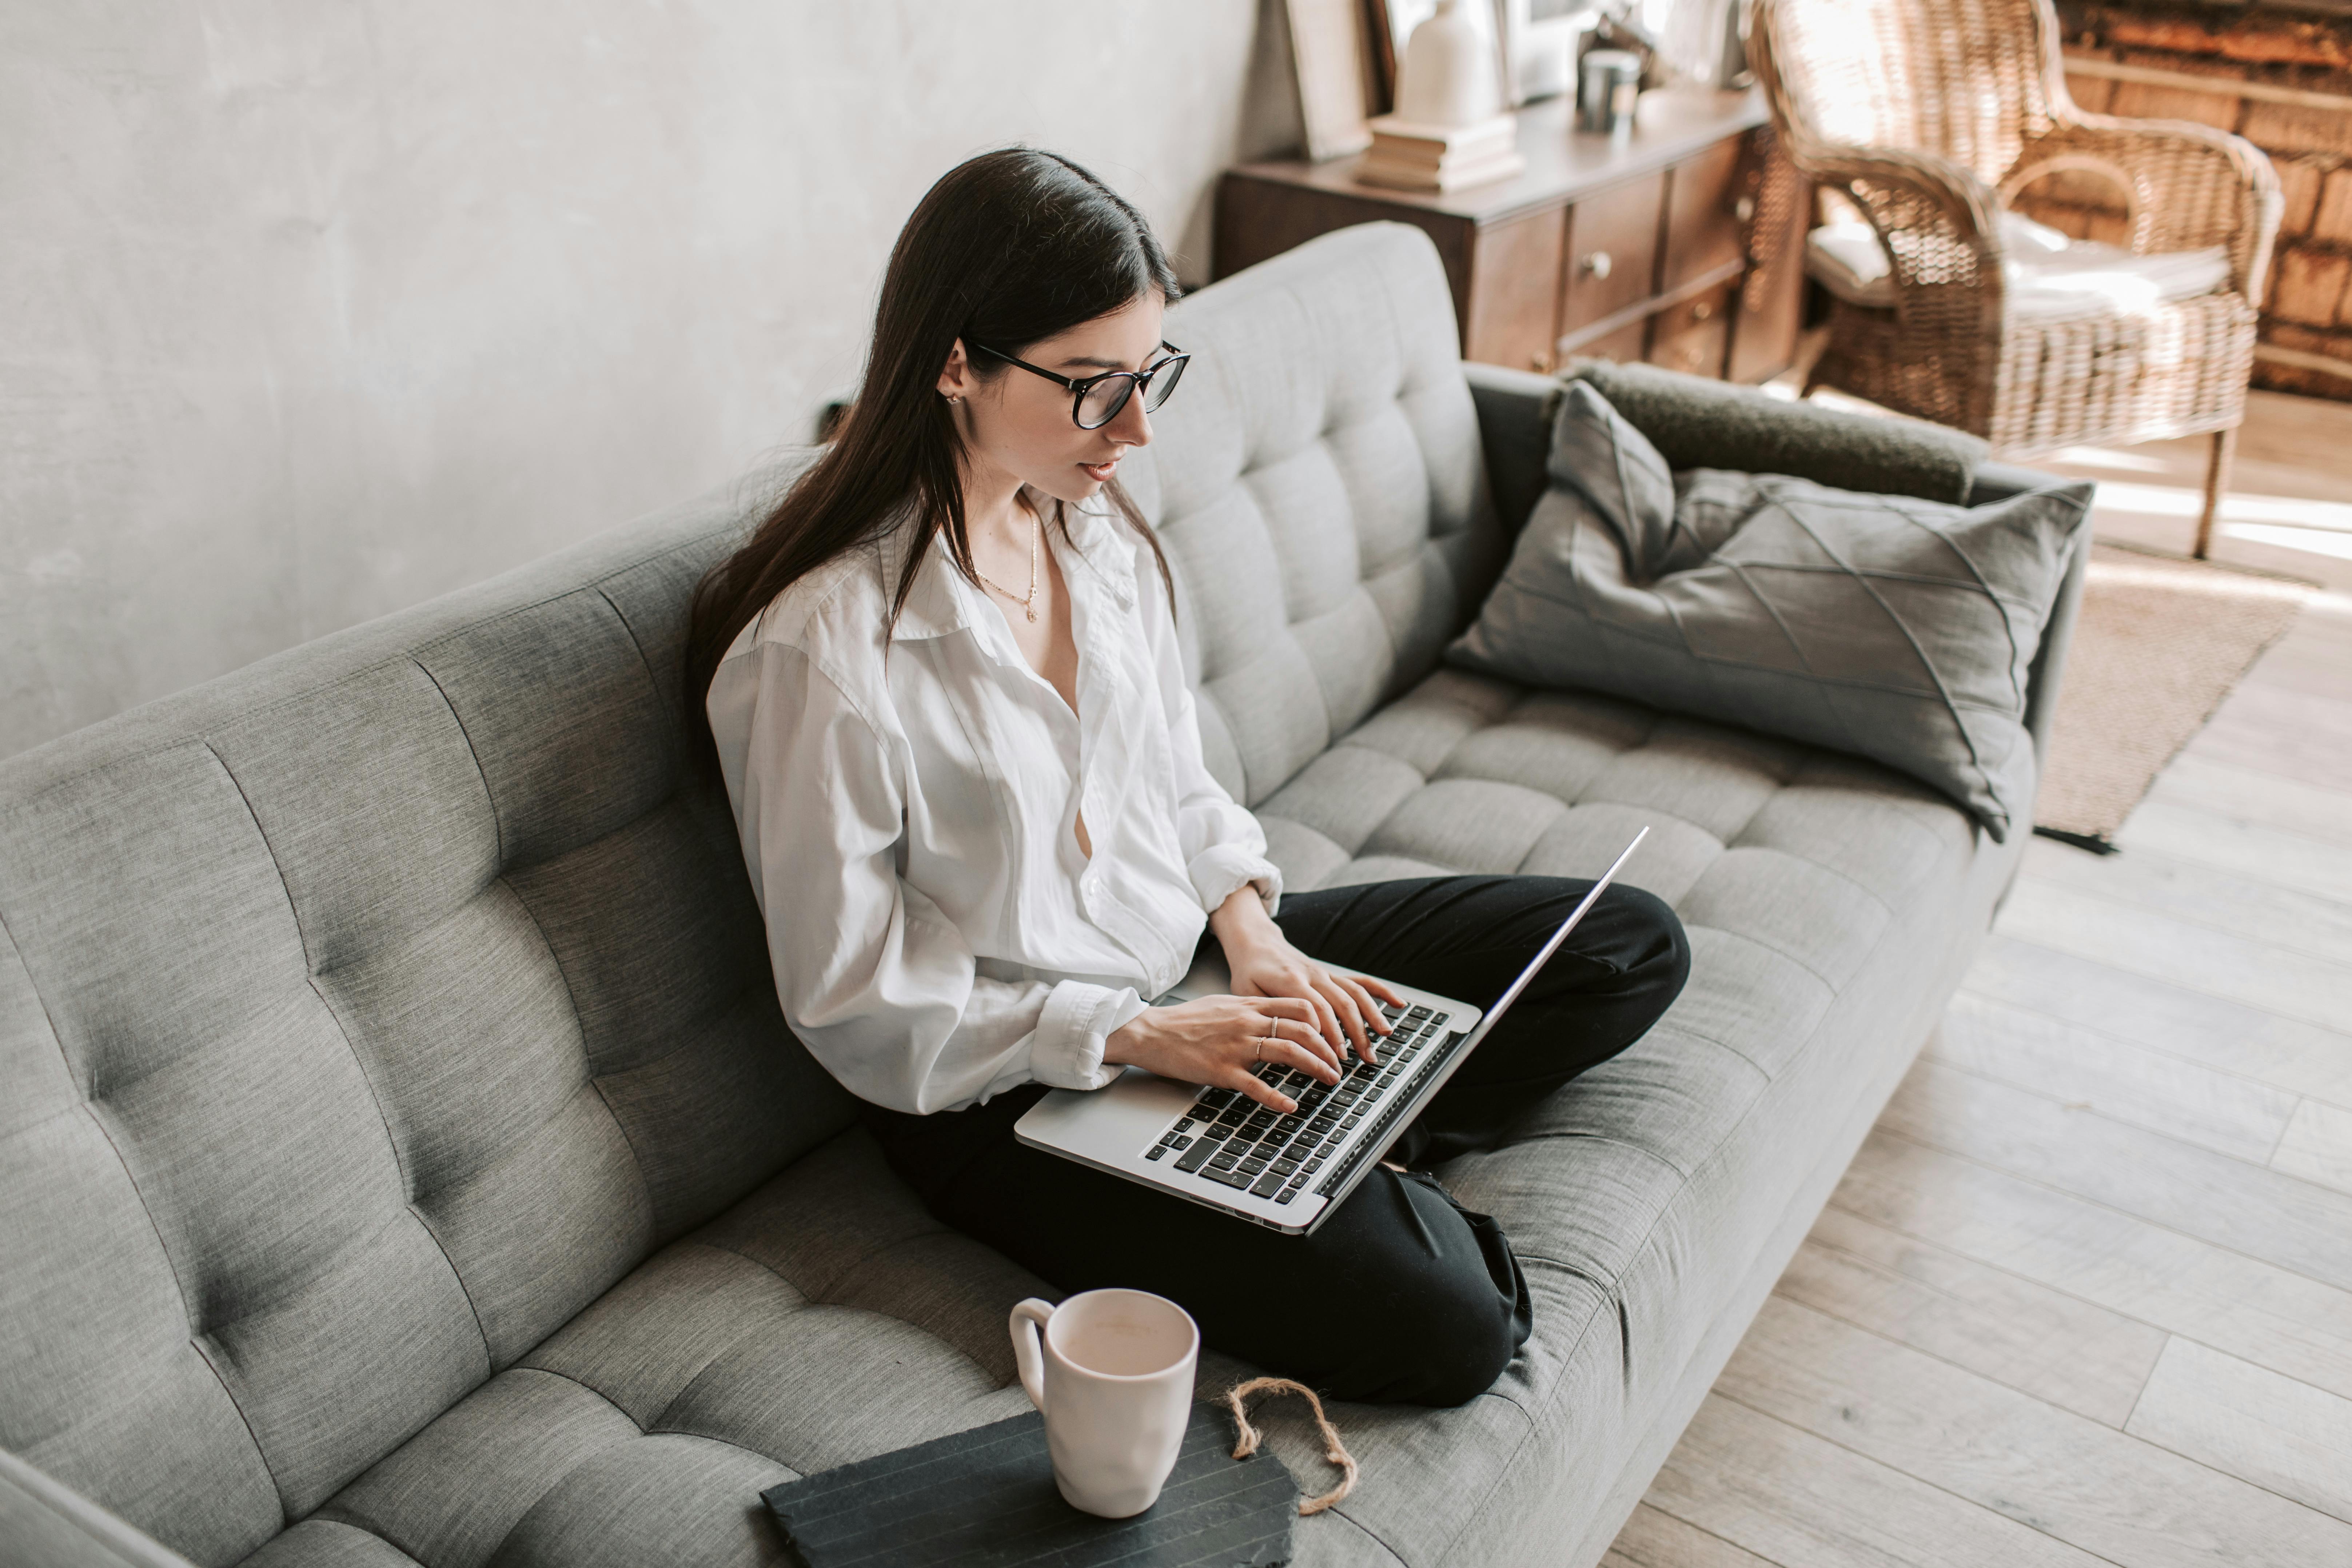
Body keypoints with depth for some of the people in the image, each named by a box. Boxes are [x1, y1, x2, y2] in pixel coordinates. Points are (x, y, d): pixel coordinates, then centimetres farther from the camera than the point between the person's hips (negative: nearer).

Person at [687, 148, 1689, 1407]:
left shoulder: (1097, 525, 0)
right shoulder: (820, 645, -24)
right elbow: (852, 1007, -18)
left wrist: (1252, 933, -7)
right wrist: (1142, 1036, -22)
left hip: (1188, 957, 8)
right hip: (1006, 1091, -7)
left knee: (1631, 947, 5)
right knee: (1441, 1324, -25)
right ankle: (1363, 1166, 3)